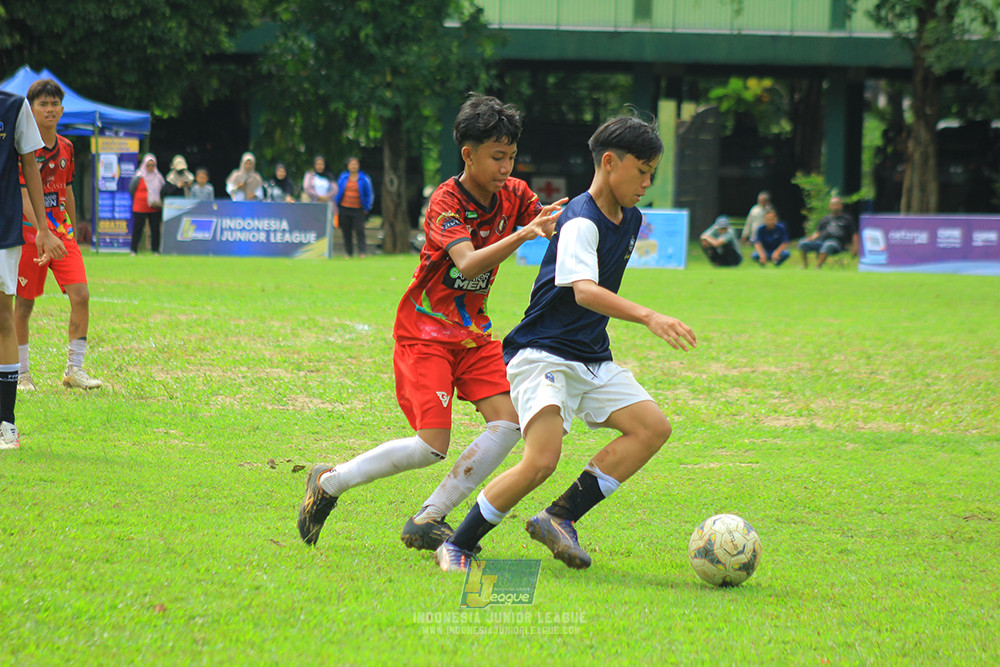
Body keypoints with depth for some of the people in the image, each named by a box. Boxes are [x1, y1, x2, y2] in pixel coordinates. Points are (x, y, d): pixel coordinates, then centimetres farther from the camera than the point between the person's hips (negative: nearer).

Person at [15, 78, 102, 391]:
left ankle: (75, 370, 1)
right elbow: (24, 195, -18)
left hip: (61, 232, 5)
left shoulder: (65, 148, 9)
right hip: (29, 233, -5)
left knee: (81, 295, -7)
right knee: (24, 303, 1)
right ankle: (21, 373, 14)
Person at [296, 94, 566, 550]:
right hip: (425, 330, -7)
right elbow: (468, 264, -36)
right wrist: (522, 235, -49)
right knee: (432, 445, -17)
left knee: (508, 422, -12)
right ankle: (328, 483, 4)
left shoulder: (514, 195, 0)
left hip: (474, 332, 7)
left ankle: (428, 520, -3)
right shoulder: (446, 202, -20)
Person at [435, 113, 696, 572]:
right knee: (542, 461, -24)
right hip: (542, 355, -9)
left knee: (653, 427, -7)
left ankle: (560, 518, -4)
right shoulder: (581, 221, -18)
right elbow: (584, 290, -34)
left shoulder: (631, 221, 11)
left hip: (593, 361, 9)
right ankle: (457, 547, -8)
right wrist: (648, 317, -45)